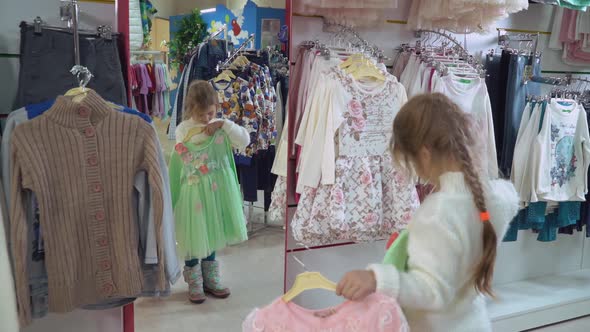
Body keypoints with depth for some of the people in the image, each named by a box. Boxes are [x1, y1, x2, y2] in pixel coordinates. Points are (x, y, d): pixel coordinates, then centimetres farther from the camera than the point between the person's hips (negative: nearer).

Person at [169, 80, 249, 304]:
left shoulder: (221, 127, -1)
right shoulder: (183, 129, -8)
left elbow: (244, 141, -10)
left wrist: (225, 125, -19)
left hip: (216, 190, 3)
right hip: (193, 191, -3)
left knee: (210, 233, 17)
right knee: (193, 236, 7)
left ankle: (211, 279, 33)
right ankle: (194, 283, 25)